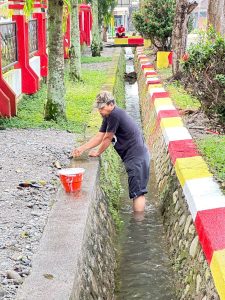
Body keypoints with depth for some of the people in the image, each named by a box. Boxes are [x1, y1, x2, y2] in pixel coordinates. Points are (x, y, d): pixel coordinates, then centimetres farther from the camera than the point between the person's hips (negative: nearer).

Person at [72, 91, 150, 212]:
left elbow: (107, 138, -11)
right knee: (136, 191, 14)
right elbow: (99, 136, 12)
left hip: (136, 157, -11)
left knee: (137, 192, -9)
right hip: (135, 156, 11)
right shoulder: (108, 117, 14)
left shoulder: (115, 115, -18)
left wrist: (98, 152, 5)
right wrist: (82, 148, 2)